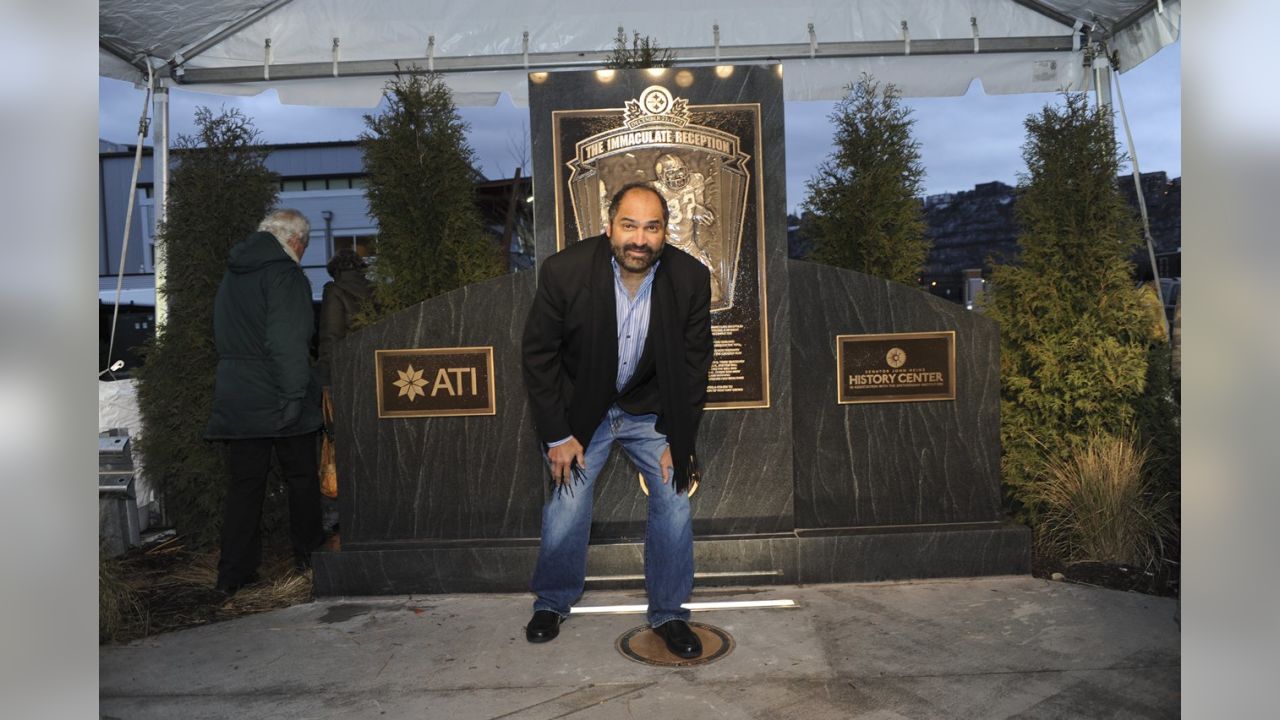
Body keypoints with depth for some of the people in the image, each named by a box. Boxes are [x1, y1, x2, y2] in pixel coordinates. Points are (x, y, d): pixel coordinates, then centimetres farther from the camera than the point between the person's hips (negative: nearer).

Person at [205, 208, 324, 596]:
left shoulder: (232, 276, 15)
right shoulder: (284, 275, -13)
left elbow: (223, 339, 21)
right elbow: (288, 343, -23)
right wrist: (294, 396, -21)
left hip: (235, 400, 7)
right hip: (277, 400, -7)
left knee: (244, 483, 10)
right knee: (302, 477, 10)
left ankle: (233, 572, 10)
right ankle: (308, 554, 21)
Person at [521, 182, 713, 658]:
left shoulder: (690, 277, -17)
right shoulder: (564, 271, -22)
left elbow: (694, 363, -7)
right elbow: (539, 354, -12)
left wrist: (679, 439, -8)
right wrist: (558, 435, -12)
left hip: (652, 411, 2)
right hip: (581, 409, -1)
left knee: (674, 500, -3)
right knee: (566, 510, -2)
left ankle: (668, 612, 18)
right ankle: (552, 603, 25)